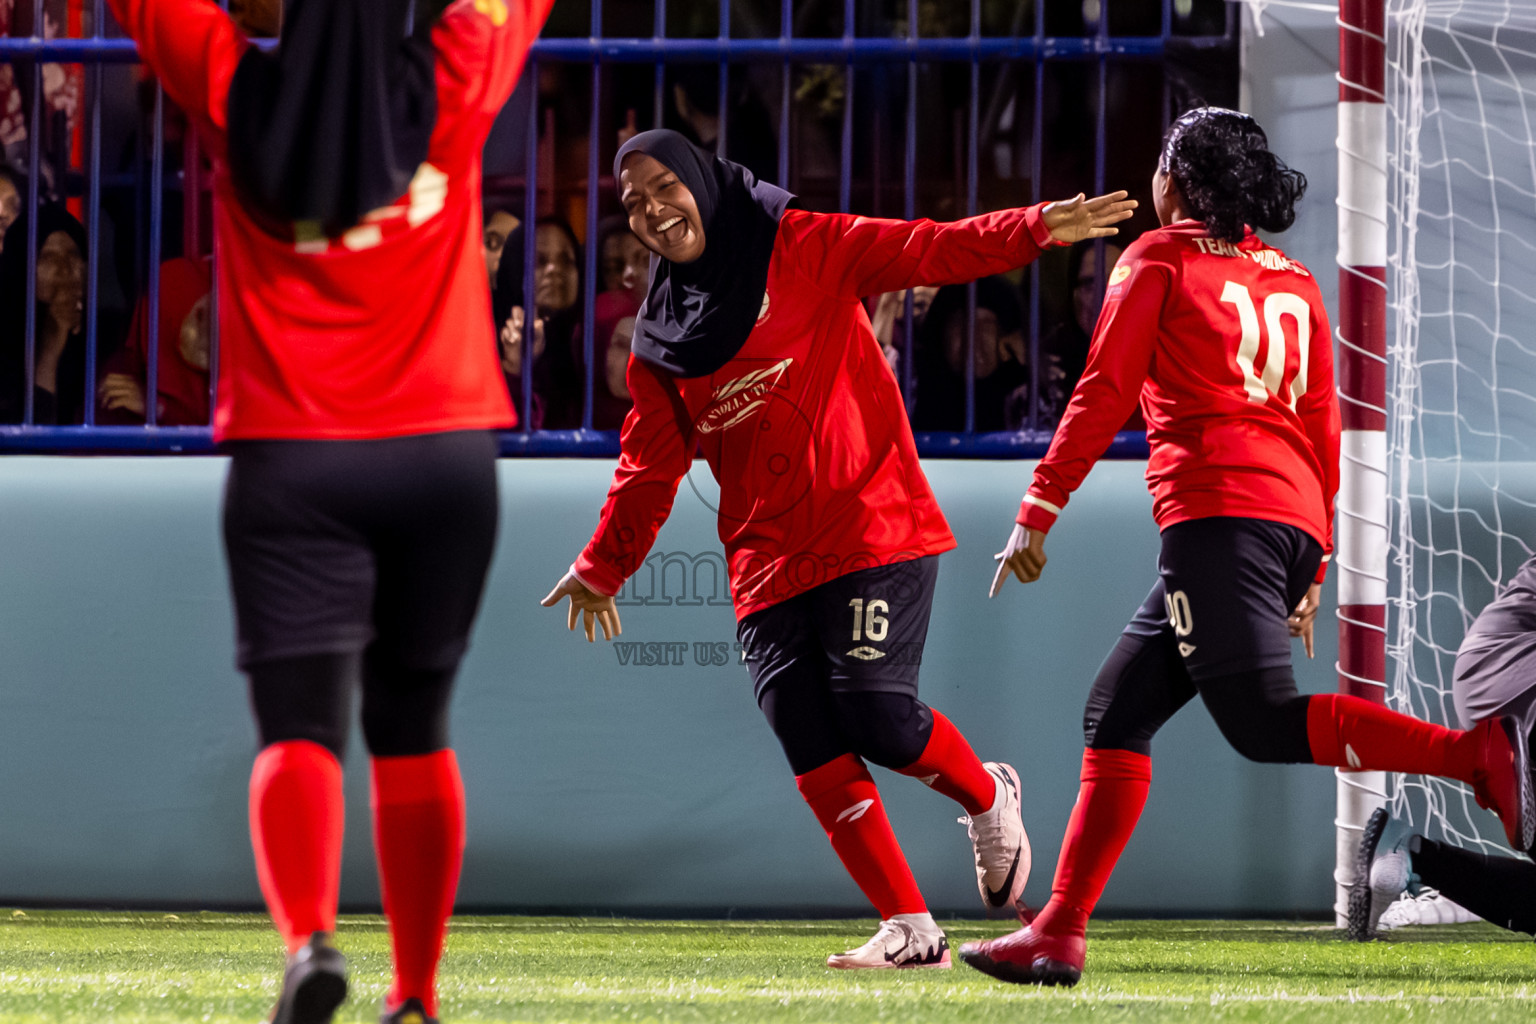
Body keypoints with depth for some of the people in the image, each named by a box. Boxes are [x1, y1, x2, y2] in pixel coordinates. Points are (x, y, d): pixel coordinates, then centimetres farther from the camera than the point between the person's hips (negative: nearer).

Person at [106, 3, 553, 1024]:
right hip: (446, 454, 1)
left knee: (300, 723, -6)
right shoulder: (453, 91, -3)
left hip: (291, 464, -1)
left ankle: (310, 939, -31)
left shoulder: (238, 100, -3)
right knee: (414, 729, 13)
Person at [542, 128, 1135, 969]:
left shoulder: (802, 251, 3)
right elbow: (650, 465, 22)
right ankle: (910, 931, -3)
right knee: (818, 762, -7)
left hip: (871, 528, -5)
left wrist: (1033, 230, -20)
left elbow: (928, 251, -6)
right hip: (765, 567, 5)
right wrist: (602, 570, 23)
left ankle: (987, 799, 14)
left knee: (875, 715, -17)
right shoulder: (658, 342, 15)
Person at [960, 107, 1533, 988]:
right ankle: (1060, 933, 7)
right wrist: (1312, 569, 24)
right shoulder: (1293, 282, 24)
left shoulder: (1159, 260, 7)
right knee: (1118, 713, 12)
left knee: (1263, 722, -17)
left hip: (1218, 513, -8)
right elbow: (1323, 431, 21)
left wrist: (1038, 512, 2)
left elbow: (1103, 394, 0)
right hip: (1295, 519, 8)